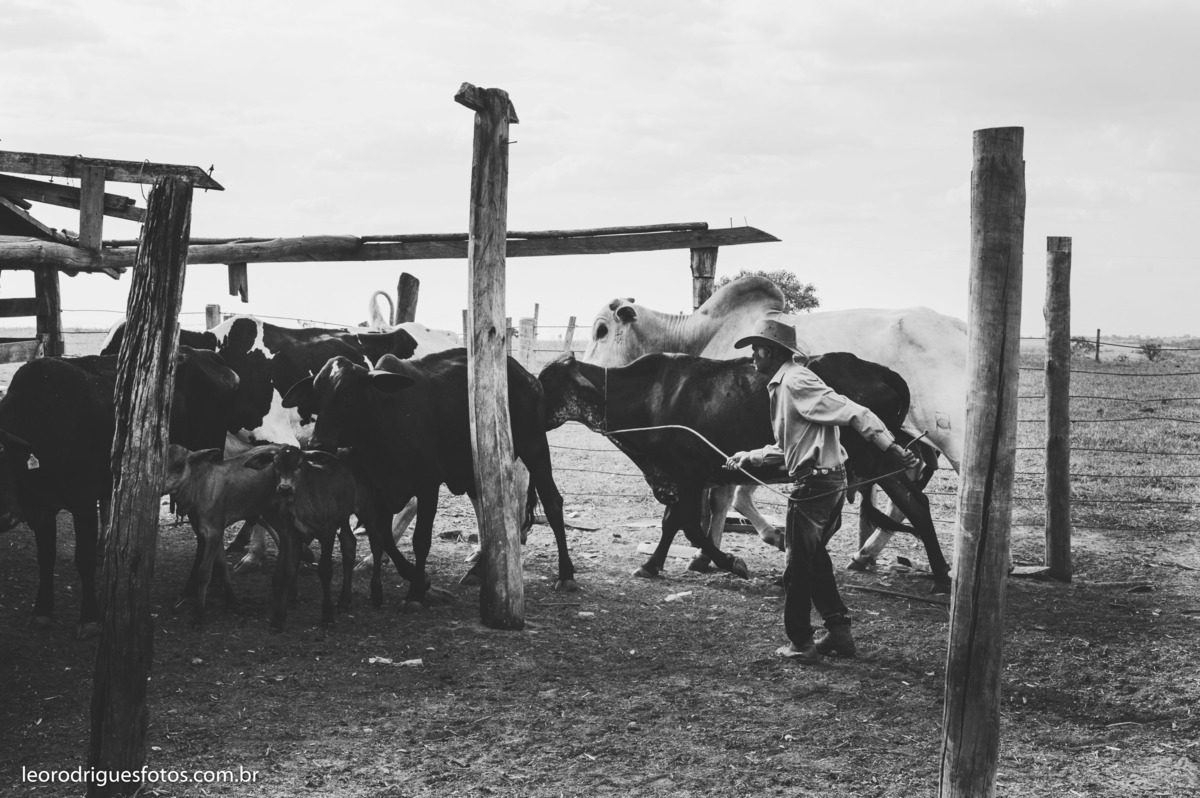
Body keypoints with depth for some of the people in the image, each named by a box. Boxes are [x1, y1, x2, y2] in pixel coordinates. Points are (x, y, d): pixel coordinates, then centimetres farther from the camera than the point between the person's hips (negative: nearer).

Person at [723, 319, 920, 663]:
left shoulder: (796, 381, -15)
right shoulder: (782, 385, 17)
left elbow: (853, 413, -21)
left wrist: (894, 448, -26)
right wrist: (749, 457, 22)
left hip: (815, 483, -10)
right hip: (828, 480, 10)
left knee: (799, 567, 1)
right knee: (814, 559, 19)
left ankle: (800, 643, 10)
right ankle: (839, 632, 24)